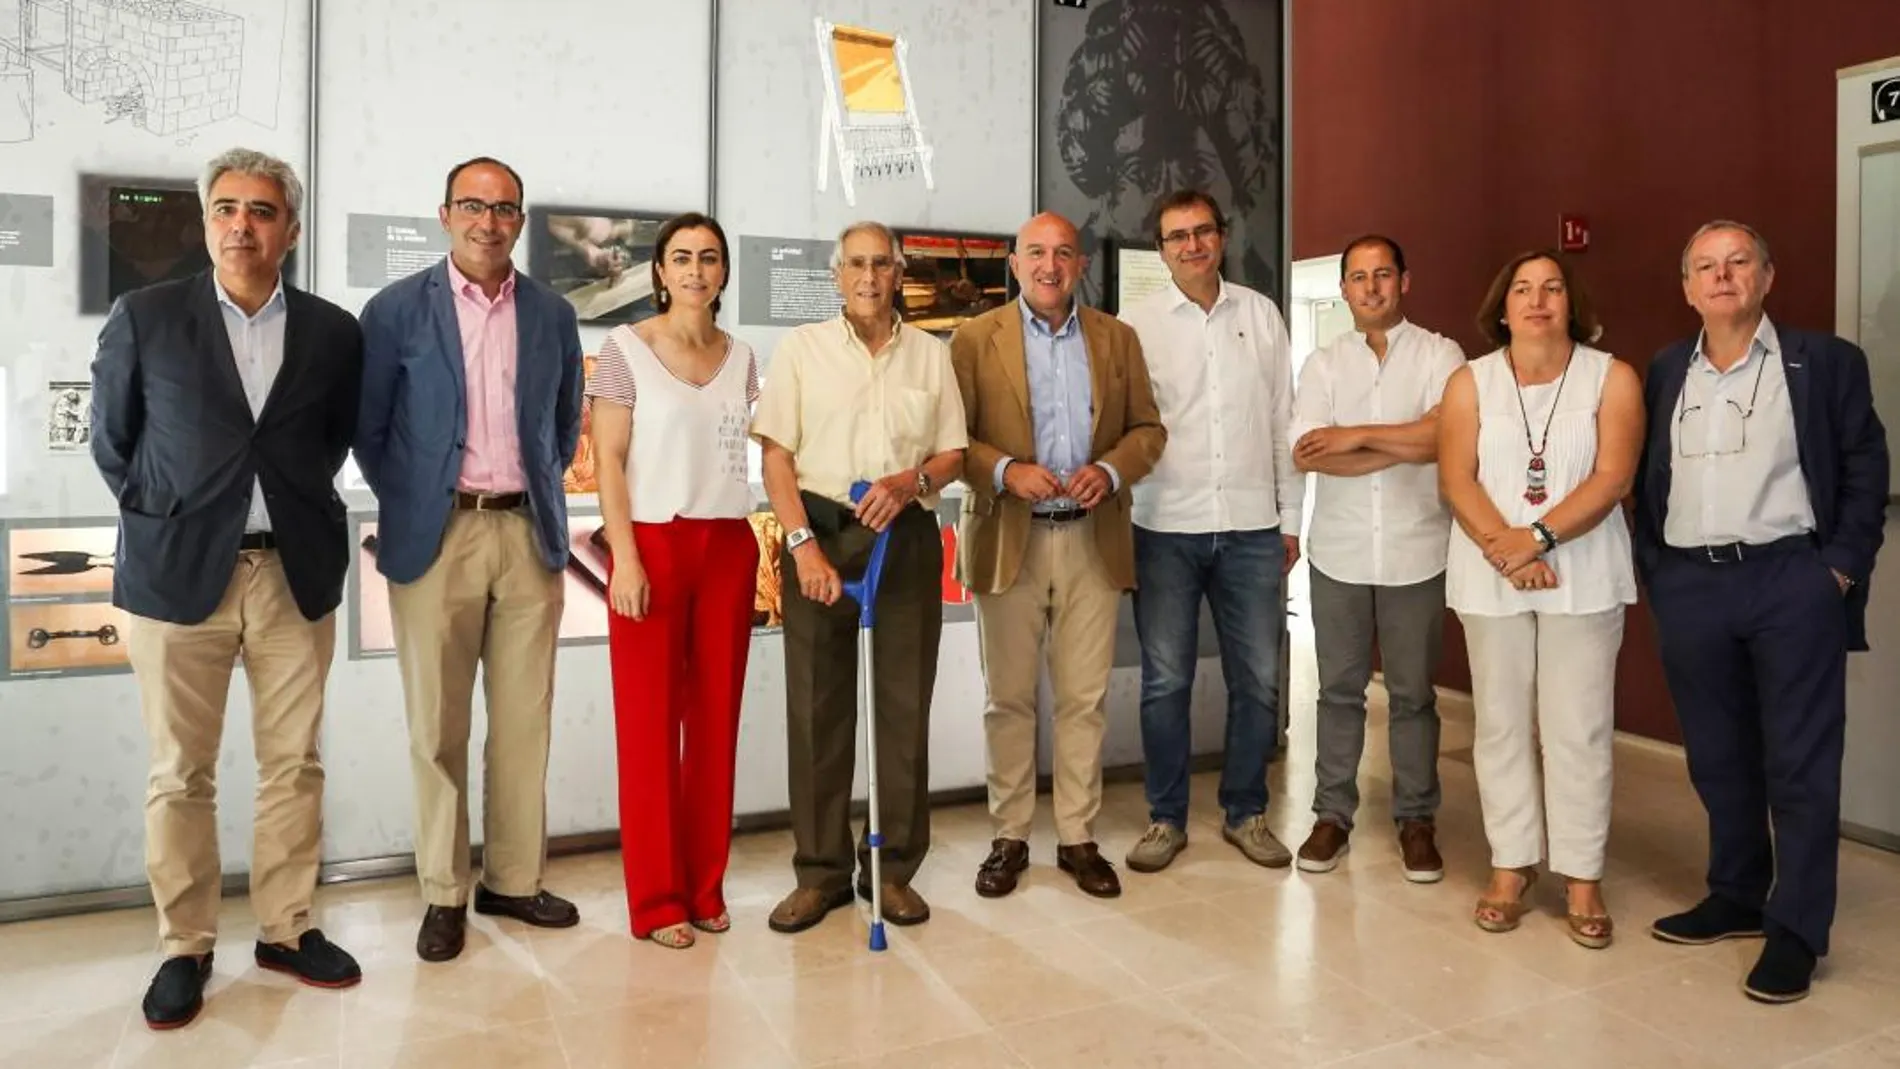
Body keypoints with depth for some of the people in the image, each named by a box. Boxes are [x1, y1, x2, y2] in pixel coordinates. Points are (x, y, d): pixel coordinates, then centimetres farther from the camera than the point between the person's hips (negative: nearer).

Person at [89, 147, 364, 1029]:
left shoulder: (334, 332, 5)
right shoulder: (143, 317, 1)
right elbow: (111, 439, 9)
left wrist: (296, 502, 10)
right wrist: (161, 516, 7)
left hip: (297, 574, 2)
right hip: (177, 572, -1)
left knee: (294, 764, 9)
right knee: (180, 775, 7)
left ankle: (287, 929, 23)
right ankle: (185, 947, 21)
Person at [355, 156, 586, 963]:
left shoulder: (553, 315, 8)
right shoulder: (397, 310, 0)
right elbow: (368, 428, 5)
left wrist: (539, 498, 12)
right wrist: (410, 504, 5)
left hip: (529, 534, 3)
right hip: (435, 538, -2)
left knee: (524, 720, 7)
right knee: (438, 725, 4)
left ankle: (514, 879, 21)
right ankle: (443, 893, 17)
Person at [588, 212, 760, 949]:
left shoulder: (741, 357, 11)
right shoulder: (625, 349, -1)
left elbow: (749, 450, 12)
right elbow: (608, 459, -5)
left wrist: (778, 542, 5)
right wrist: (624, 555, -13)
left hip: (729, 546, 4)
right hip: (653, 542, -4)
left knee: (717, 717, 6)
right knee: (649, 721, 0)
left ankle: (705, 887, 19)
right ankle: (656, 899, 12)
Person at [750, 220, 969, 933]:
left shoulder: (930, 354, 10)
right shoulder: (802, 348, 5)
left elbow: (954, 453, 11)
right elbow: (776, 455, 0)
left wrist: (912, 480, -11)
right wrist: (803, 544, -12)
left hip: (907, 538, 2)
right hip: (820, 534, -1)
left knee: (904, 707, 4)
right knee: (817, 708, 3)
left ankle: (893, 867, 18)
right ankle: (820, 869, 15)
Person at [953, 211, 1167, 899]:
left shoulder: (1117, 338, 10)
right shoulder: (975, 339, 2)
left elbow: (1148, 428, 9)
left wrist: (1111, 469, -10)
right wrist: (1006, 470, -18)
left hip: (1092, 540, 2)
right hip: (1008, 541, -2)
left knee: (1085, 698, 6)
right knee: (1009, 699, 7)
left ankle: (1078, 837, 19)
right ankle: (1009, 838, 19)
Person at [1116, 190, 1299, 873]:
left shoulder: (1261, 315, 7)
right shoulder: (1135, 324, 0)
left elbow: (1283, 420, 10)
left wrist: (1290, 517, 8)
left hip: (1252, 529, 2)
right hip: (1165, 529, -2)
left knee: (1258, 681, 8)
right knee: (1165, 682, 6)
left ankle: (1245, 813, 26)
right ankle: (1166, 819, 21)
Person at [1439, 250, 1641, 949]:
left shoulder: (1611, 378, 1)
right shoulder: (1470, 382, 4)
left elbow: (1612, 477, -10)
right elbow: (1456, 481, -4)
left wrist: (1539, 537, -20)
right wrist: (1504, 549, -17)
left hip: (1583, 576, -1)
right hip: (1490, 577, 2)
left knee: (1577, 727, 2)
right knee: (1501, 723, 8)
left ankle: (1583, 878, 13)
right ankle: (1510, 866, 19)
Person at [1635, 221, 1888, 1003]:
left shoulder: (1825, 361, 2)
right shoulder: (1664, 373, 10)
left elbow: (1864, 470, 1)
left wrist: (1841, 567, -6)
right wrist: (1654, 572, 5)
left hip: (1792, 582, -3)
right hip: (1689, 587, 3)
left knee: (1799, 763, 1)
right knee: (1716, 758, 12)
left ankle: (1796, 929, 11)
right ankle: (1736, 898, 27)